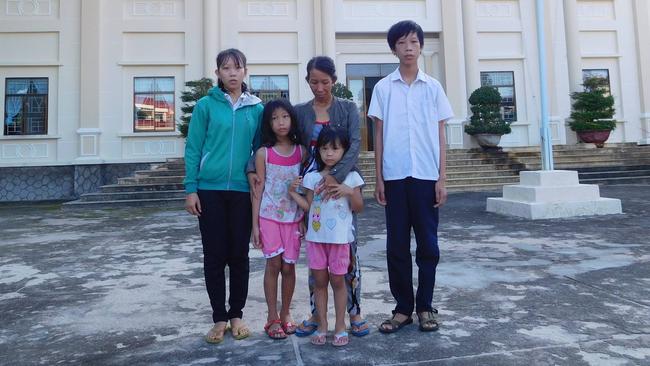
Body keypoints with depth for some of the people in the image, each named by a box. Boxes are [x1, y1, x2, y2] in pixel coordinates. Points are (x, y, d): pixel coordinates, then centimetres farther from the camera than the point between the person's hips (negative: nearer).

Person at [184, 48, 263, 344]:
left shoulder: (256, 108, 6)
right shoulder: (206, 105, 0)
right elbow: (193, 149, -1)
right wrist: (191, 189, -6)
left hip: (243, 190, 1)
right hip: (210, 189, -1)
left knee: (239, 254, 7)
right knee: (214, 255, 5)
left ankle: (236, 315, 23)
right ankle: (219, 318, 19)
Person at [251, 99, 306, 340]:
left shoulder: (301, 151, 2)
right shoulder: (263, 153, -2)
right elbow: (258, 189, -1)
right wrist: (255, 224, -4)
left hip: (294, 217, 1)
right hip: (269, 216, -1)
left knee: (289, 266, 7)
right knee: (273, 265, 1)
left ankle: (285, 314, 24)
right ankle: (272, 318, 15)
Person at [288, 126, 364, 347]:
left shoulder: (350, 176, -1)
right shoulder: (312, 177, 6)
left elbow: (359, 208, -1)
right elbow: (308, 206, 6)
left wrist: (349, 191, -17)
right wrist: (293, 193, -6)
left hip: (340, 237, -2)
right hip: (316, 236, 3)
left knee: (337, 280, 5)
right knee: (319, 280, 10)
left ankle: (340, 325, 20)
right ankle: (322, 325, 23)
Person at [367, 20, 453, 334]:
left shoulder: (433, 87, 8)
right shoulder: (383, 88, 7)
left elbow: (440, 135, 7)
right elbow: (379, 135, 6)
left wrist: (442, 178, 0)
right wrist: (378, 178, 1)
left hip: (426, 175, 0)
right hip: (395, 176, 0)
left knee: (427, 243, 5)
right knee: (397, 245, 4)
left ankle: (425, 306, 19)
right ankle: (403, 307, 17)